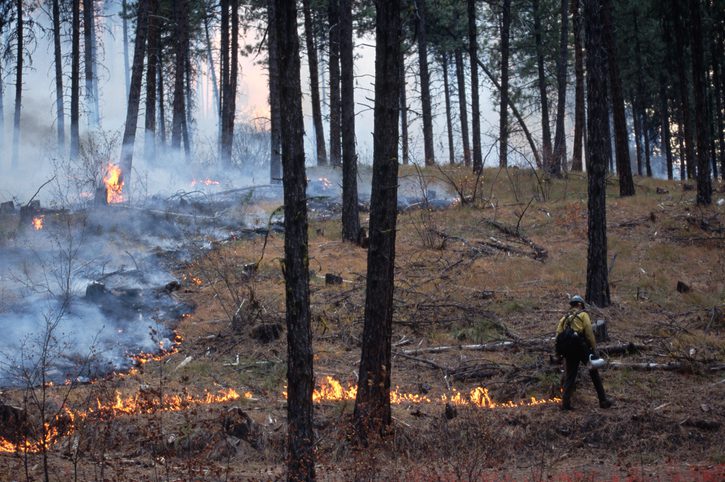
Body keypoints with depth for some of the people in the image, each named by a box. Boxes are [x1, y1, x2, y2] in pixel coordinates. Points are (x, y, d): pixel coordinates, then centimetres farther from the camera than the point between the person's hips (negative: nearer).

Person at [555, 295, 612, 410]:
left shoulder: (564, 317, 19)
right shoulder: (583, 314, 6)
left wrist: (561, 351, 13)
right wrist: (594, 349, -4)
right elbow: (589, 333, -5)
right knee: (594, 372, 7)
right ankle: (603, 401, 8)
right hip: (580, 346, -4)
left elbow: (558, 335, 9)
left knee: (570, 375, 11)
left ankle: (565, 403, 1)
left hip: (567, 349, 4)